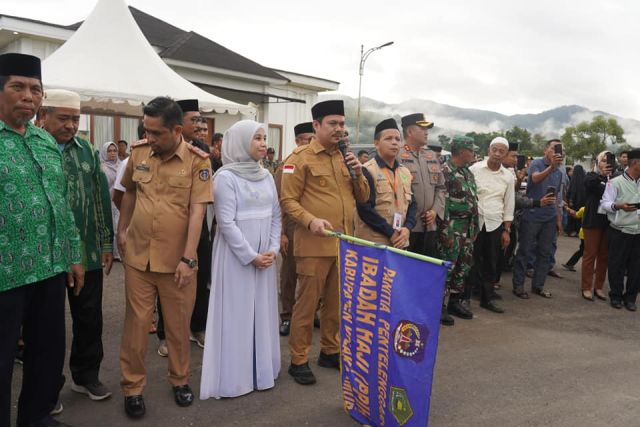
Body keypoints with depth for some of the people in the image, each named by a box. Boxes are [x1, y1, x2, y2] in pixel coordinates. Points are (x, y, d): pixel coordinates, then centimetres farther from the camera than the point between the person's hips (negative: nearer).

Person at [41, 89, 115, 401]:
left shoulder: (87, 151, 7)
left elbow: (102, 198, 9)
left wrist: (106, 243, 8)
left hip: (88, 253, 4)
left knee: (89, 316, 12)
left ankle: (86, 375, 30)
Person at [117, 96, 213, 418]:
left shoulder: (197, 160, -9)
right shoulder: (138, 152, 1)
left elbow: (197, 211, -13)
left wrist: (188, 258, -17)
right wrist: (122, 230, 18)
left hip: (177, 259, -2)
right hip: (138, 256, 2)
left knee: (179, 324, 13)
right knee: (136, 323, 9)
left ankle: (180, 380, 33)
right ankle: (132, 386, 26)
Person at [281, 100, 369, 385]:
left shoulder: (346, 157, 14)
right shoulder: (300, 158, -6)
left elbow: (362, 198, 15)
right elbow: (288, 200, -10)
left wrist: (358, 174, -2)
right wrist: (310, 221, -24)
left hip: (344, 243, 7)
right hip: (314, 244, -6)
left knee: (337, 302, 15)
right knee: (307, 303, 2)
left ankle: (330, 351, 31)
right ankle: (299, 360, 15)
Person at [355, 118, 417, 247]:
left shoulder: (405, 173, 14)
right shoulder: (366, 171, -10)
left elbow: (412, 204, 14)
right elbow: (364, 209, -16)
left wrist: (407, 228, -5)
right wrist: (390, 232, -16)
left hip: (400, 243, 7)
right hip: (373, 243, -7)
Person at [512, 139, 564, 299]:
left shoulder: (559, 171, 12)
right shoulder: (536, 163, -6)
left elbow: (557, 197, 19)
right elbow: (535, 178, -28)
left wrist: (559, 219, 17)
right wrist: (551, 167, -43)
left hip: (550, 218, 6)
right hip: (532, 215, -6)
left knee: (545, 253, 9)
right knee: (524, 251, 1)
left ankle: (538, 285, 20)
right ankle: (518, 285, 9)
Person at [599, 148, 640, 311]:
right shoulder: (616, 182, -6)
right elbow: (604, 203, -11)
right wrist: (618, 206, -28)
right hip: (619, 232, -5)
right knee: (616, 266, 4)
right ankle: (616, 296, 19)